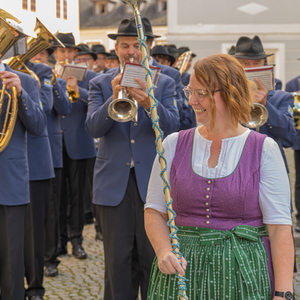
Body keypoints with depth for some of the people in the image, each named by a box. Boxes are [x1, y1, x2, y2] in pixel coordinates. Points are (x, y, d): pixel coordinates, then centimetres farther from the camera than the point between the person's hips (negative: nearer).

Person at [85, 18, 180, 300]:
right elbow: (93, 128, -9)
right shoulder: (100, 84, 5)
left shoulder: (164, 83, 6)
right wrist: (114, 98, -25)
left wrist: (148, 103, -28)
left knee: (153, 258, 3)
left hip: (152, 181, 0)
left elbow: (171, 125, -10)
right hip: (114, 183, 0)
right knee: (117, 260, 6)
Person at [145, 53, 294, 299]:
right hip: (182, 269, 2)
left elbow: (279, 228, -8)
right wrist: (164, 252, -13)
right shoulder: (174, 144, 5)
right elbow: (155, 211, 6)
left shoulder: (264, 149, -4)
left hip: (245, 275, -2)